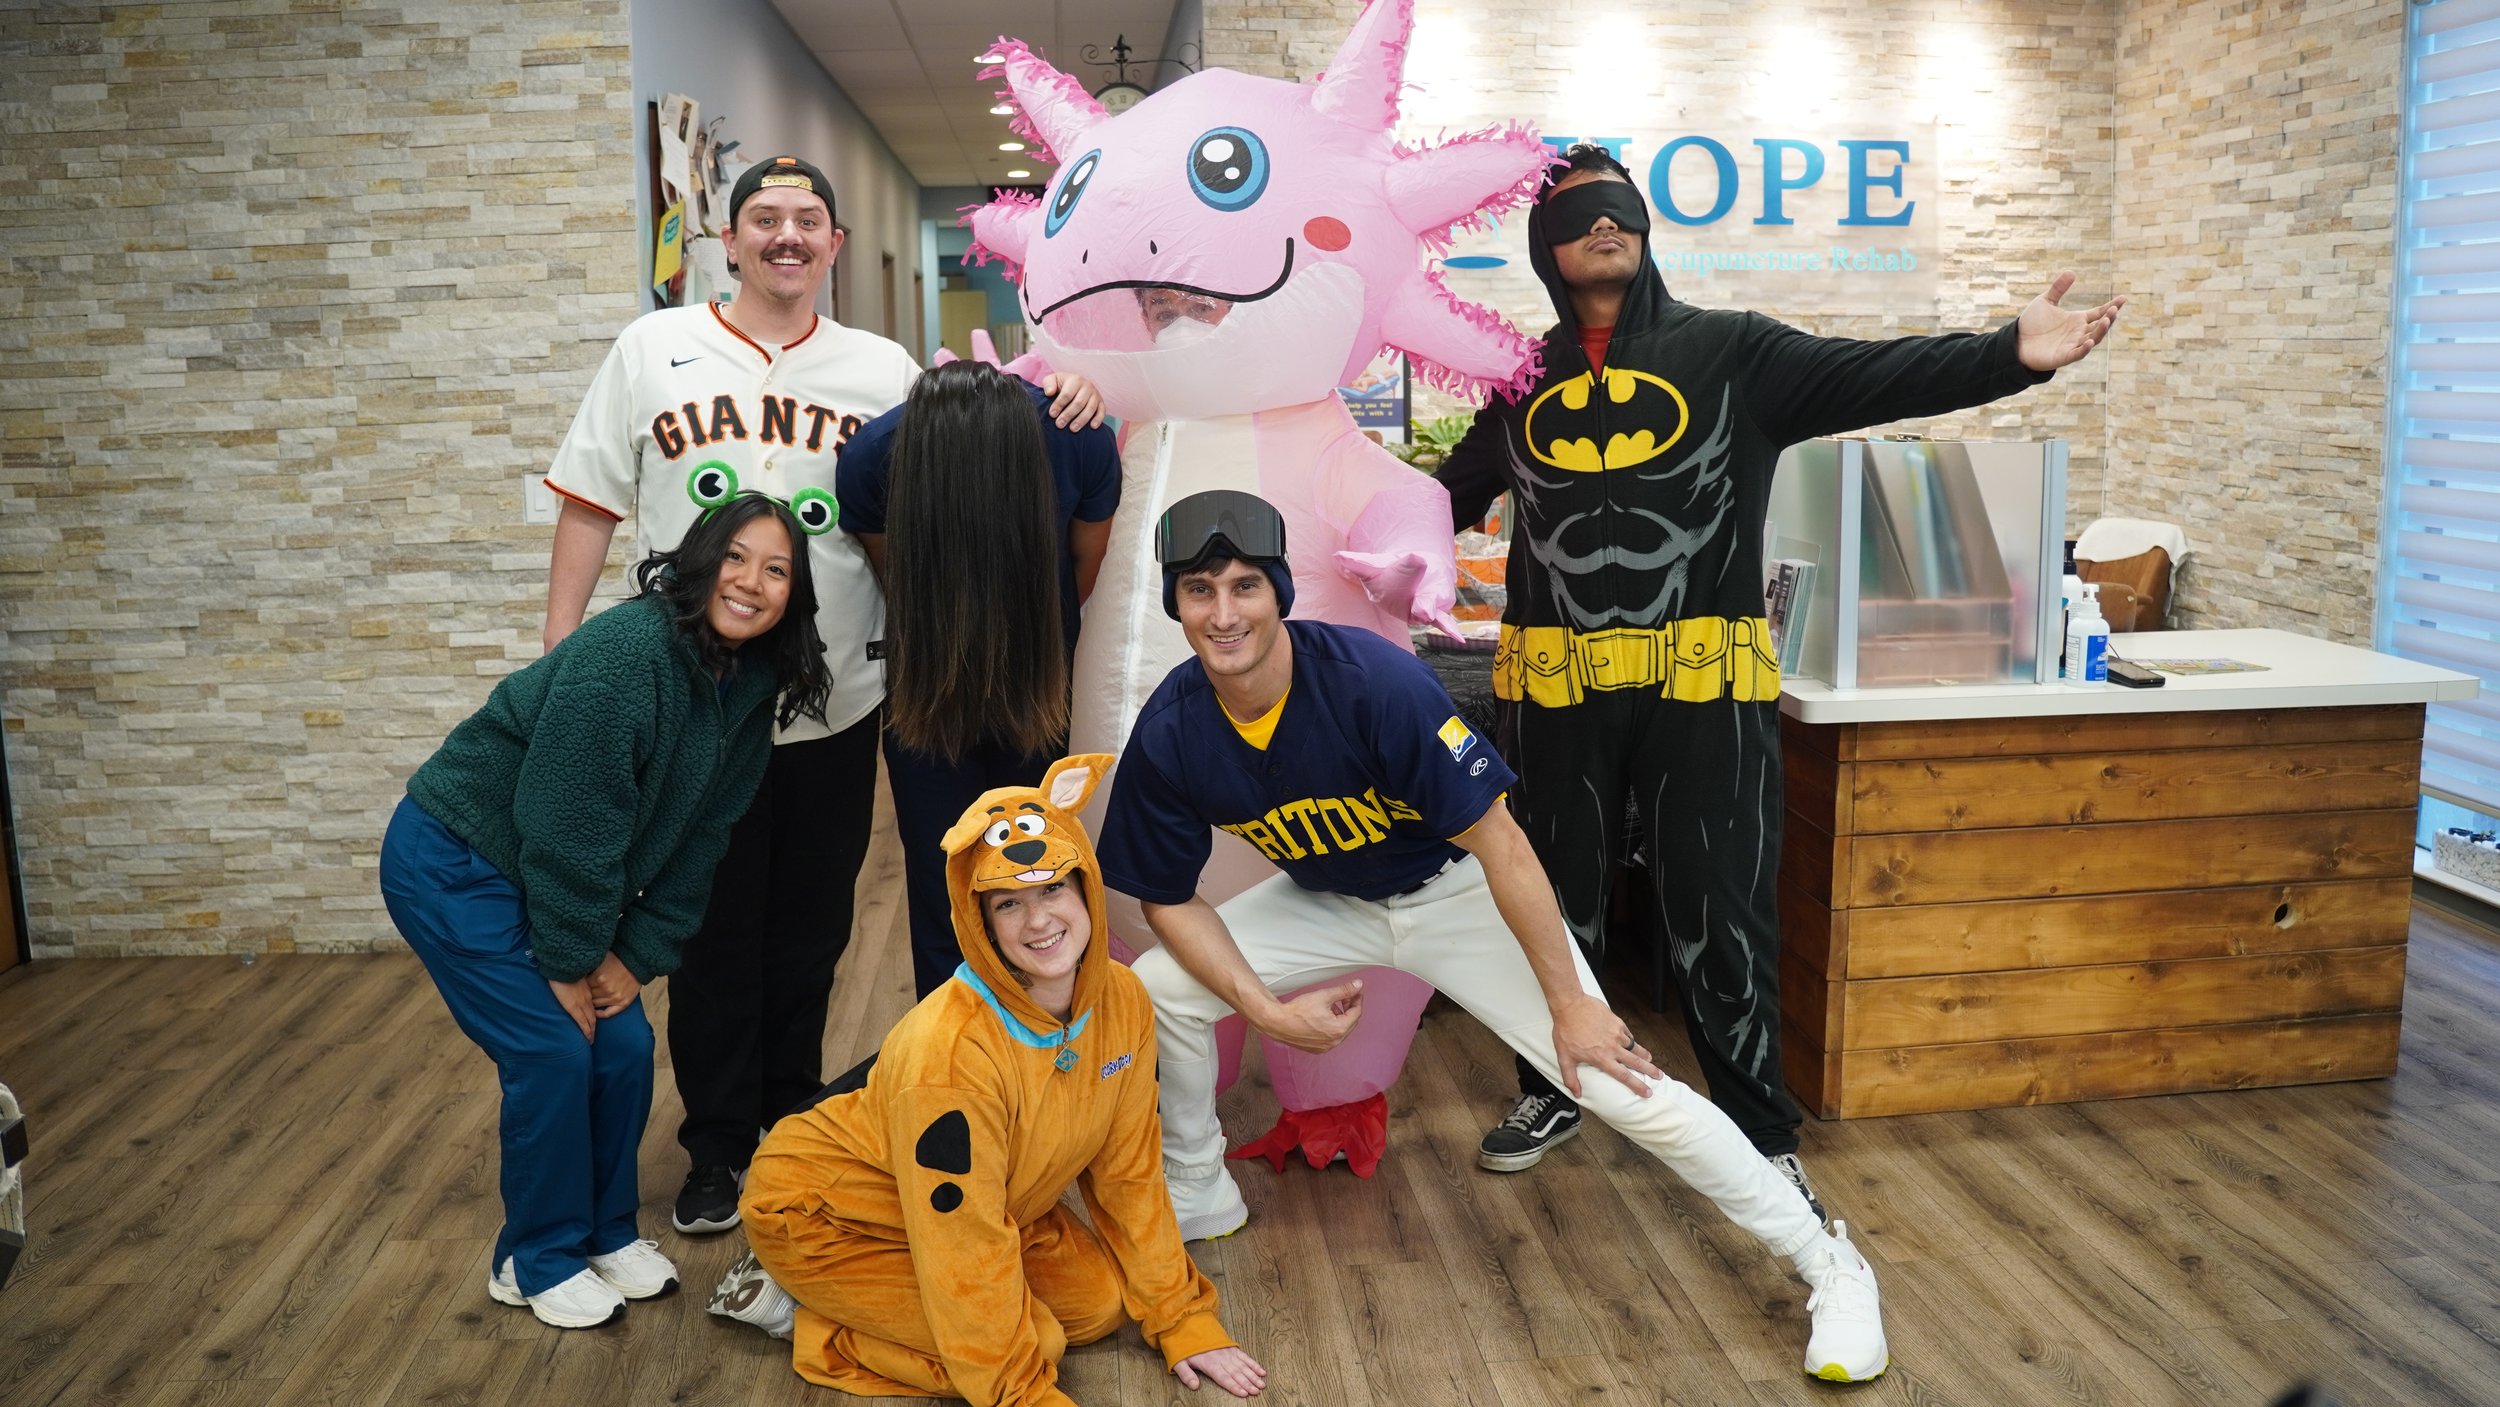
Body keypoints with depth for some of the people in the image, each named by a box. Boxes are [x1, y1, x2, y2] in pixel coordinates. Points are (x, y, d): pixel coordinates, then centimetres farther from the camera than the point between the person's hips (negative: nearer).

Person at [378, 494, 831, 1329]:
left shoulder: (750, 687, -5)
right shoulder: (625, 652, -30)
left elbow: (700, 836, 0)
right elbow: (565, 821, -26)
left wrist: (638, 955, -4)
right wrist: (570, 961, -17)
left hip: (558, 879, 7)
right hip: (453, 862, -7)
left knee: (625, 1046, 3)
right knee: (554, 1050, -9)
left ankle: (605, 1232, 24)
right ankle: (538, 1261, 11)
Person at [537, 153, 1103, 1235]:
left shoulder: (883, 371, 5)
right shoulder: (654, 351, 3)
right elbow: (590, 505, 5)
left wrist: (1060, 409, -14)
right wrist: (559, 652, -1)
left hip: (836, 704, 1)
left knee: (810, 931, 14)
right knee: (712, 933, 9)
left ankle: (794, 1118, 33)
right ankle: (717, 1146, 25)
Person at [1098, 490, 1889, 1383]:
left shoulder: (1374, 681, -33)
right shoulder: (1169, 735, -19)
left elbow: (1498, 845, -27)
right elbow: (1168, 900, -6)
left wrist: (1568, 1002, -21)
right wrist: (1266, 1009, -17)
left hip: (1452, 891, -4)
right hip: (1324, 902, 4)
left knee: (1620, 1084, -13)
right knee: (1157, 990, -11)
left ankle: (1829, 1265, 3)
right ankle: (1195, 1197, 16)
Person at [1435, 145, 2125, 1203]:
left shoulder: (1729, 351, 3)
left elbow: (1873, 376, -10)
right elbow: (1449, 497, 23)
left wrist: (2007, 357, -25)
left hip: (1703, 685, -2)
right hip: (1553, 688, 3)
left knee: (1721, 917, 3)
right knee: (1553, 904, 14)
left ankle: (1762, 1135, 20)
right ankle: (1550, 1093, 35)